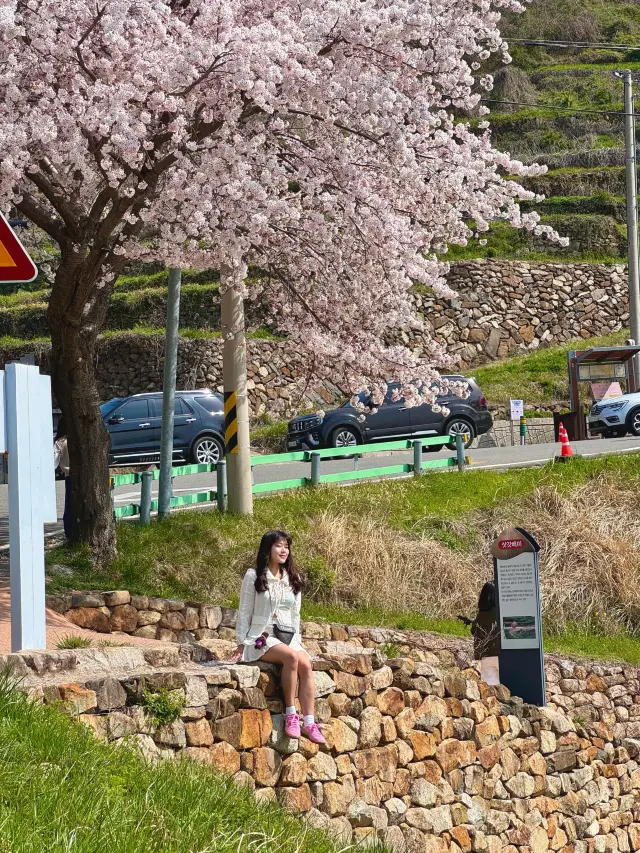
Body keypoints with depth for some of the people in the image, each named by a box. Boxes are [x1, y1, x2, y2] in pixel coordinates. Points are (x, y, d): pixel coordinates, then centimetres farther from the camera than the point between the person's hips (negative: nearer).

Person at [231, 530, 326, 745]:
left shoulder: (293, 580, 16)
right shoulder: (254, 577, 2)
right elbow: (245, 612, 2)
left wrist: (297, 640, 10)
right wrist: (242, 643, -1)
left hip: (287, 636, 4)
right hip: (262, 637, -4)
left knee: (305, 663, -28)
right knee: (290, 656, -35)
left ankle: (309, 722, -32)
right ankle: (290, 714, -28)